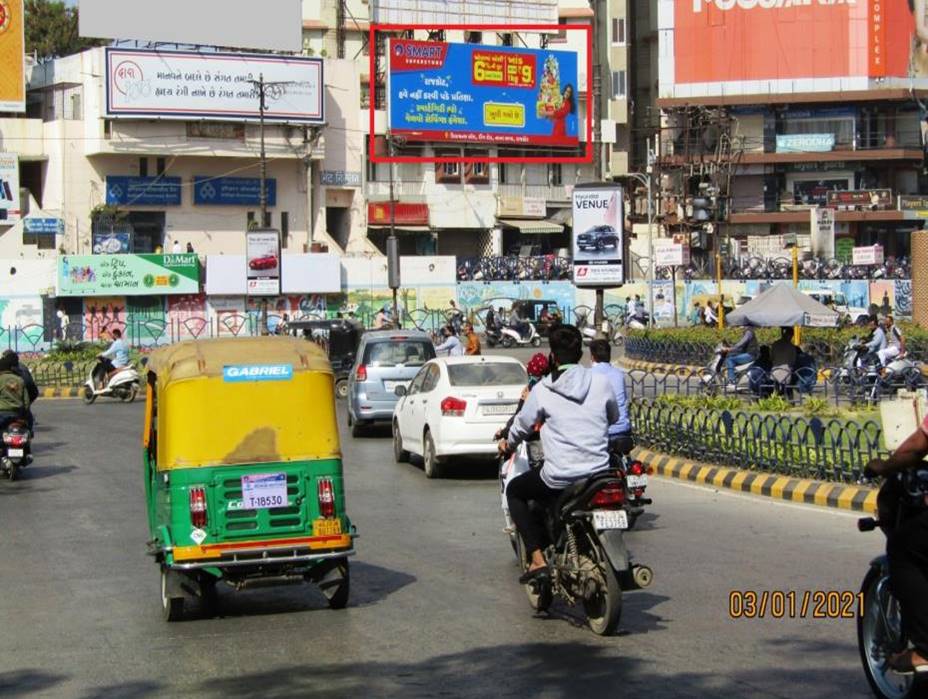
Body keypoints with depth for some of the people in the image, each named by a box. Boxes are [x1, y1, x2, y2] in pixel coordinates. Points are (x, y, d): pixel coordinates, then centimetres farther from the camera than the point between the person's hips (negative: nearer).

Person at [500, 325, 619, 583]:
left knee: (514, 491, 23)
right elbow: (614, 417, 18)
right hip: (599, 474, 3)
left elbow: (522, 426, 8)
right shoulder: (601, 383, 1)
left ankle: (537, 559, 7)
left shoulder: (542, 391, -5)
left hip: (559, 479, -3)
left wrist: (507, 444, 30)